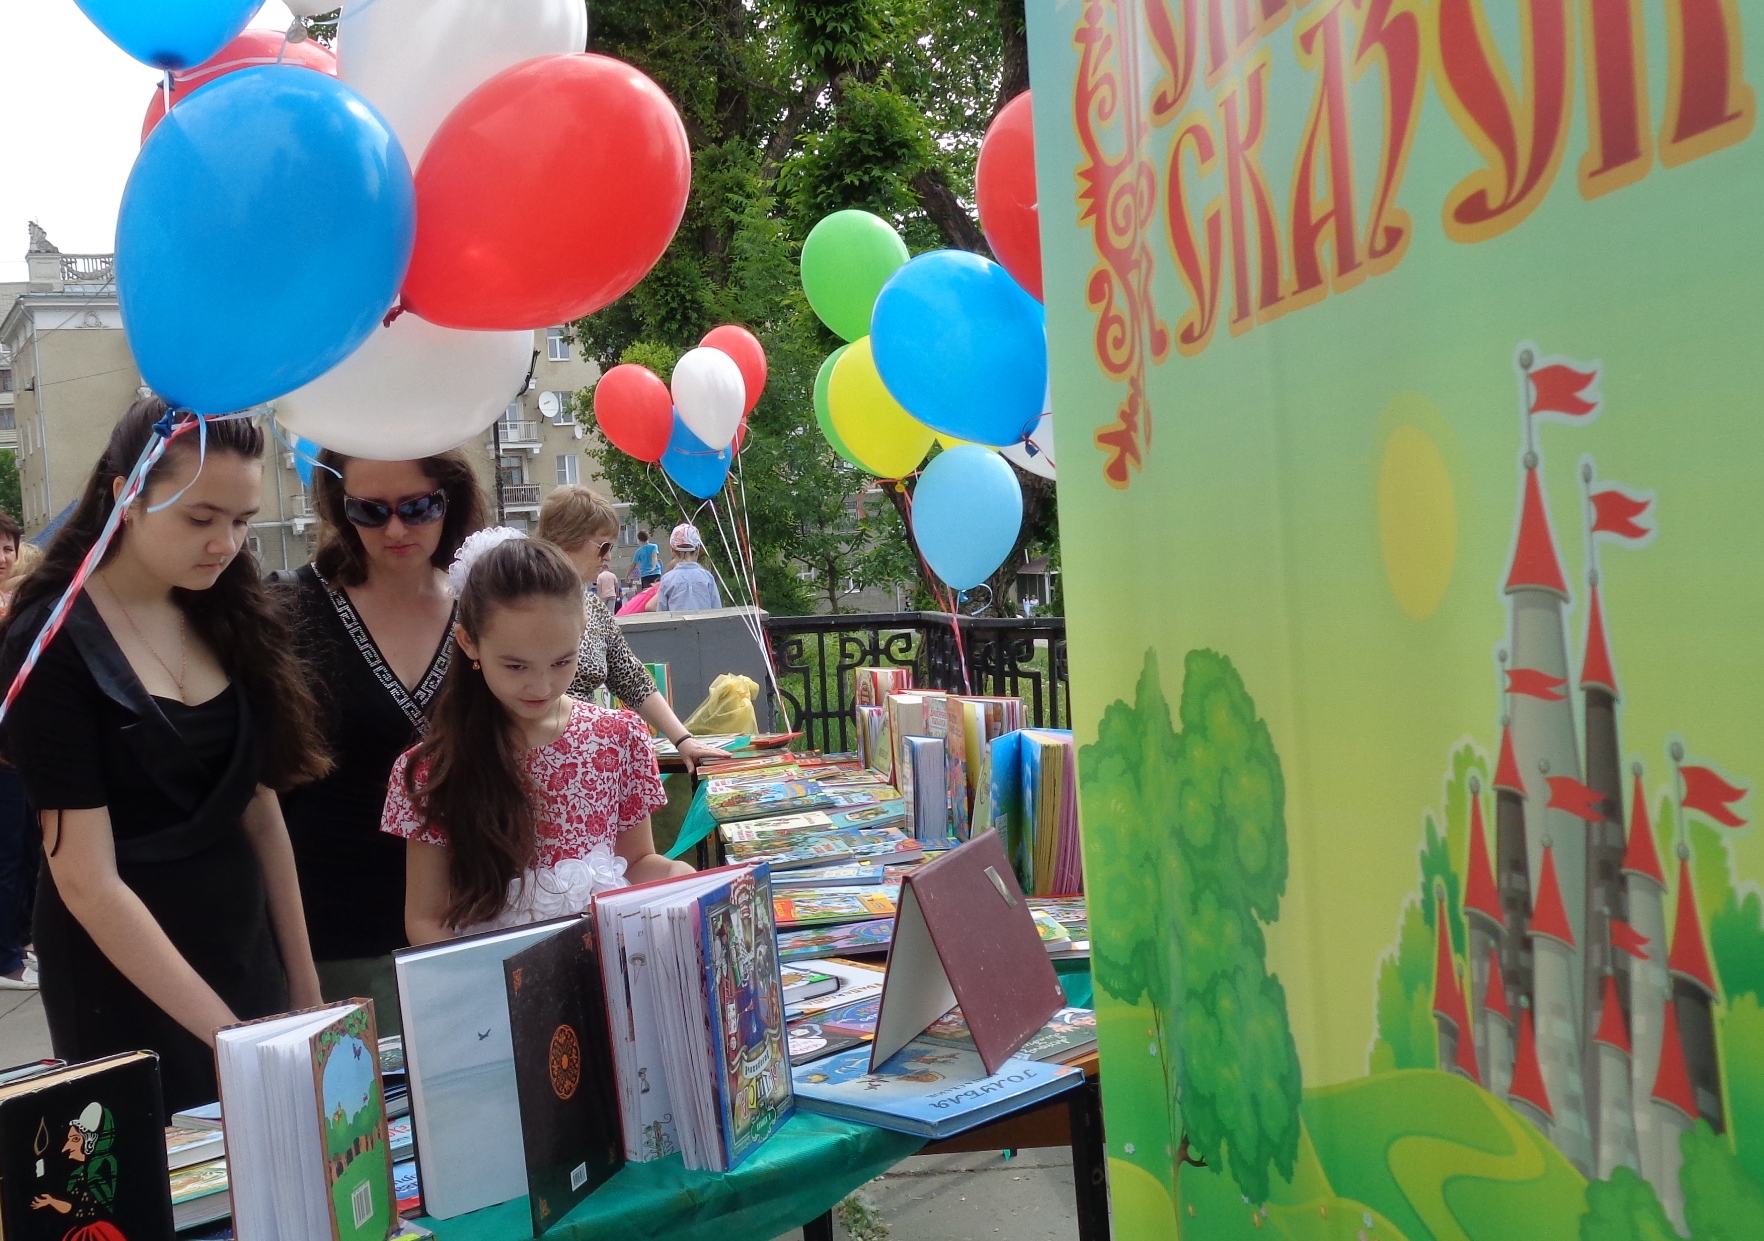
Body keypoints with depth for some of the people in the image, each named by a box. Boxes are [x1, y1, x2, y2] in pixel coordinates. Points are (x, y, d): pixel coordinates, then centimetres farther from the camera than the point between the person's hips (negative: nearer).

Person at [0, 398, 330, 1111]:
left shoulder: (226, 618, 1)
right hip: (127, 979, -5)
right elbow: (86, 878, -20)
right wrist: (225, 1031, -24)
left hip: (245, 953, 5)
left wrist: (301, 977, 5)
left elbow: (260, 807, 6)